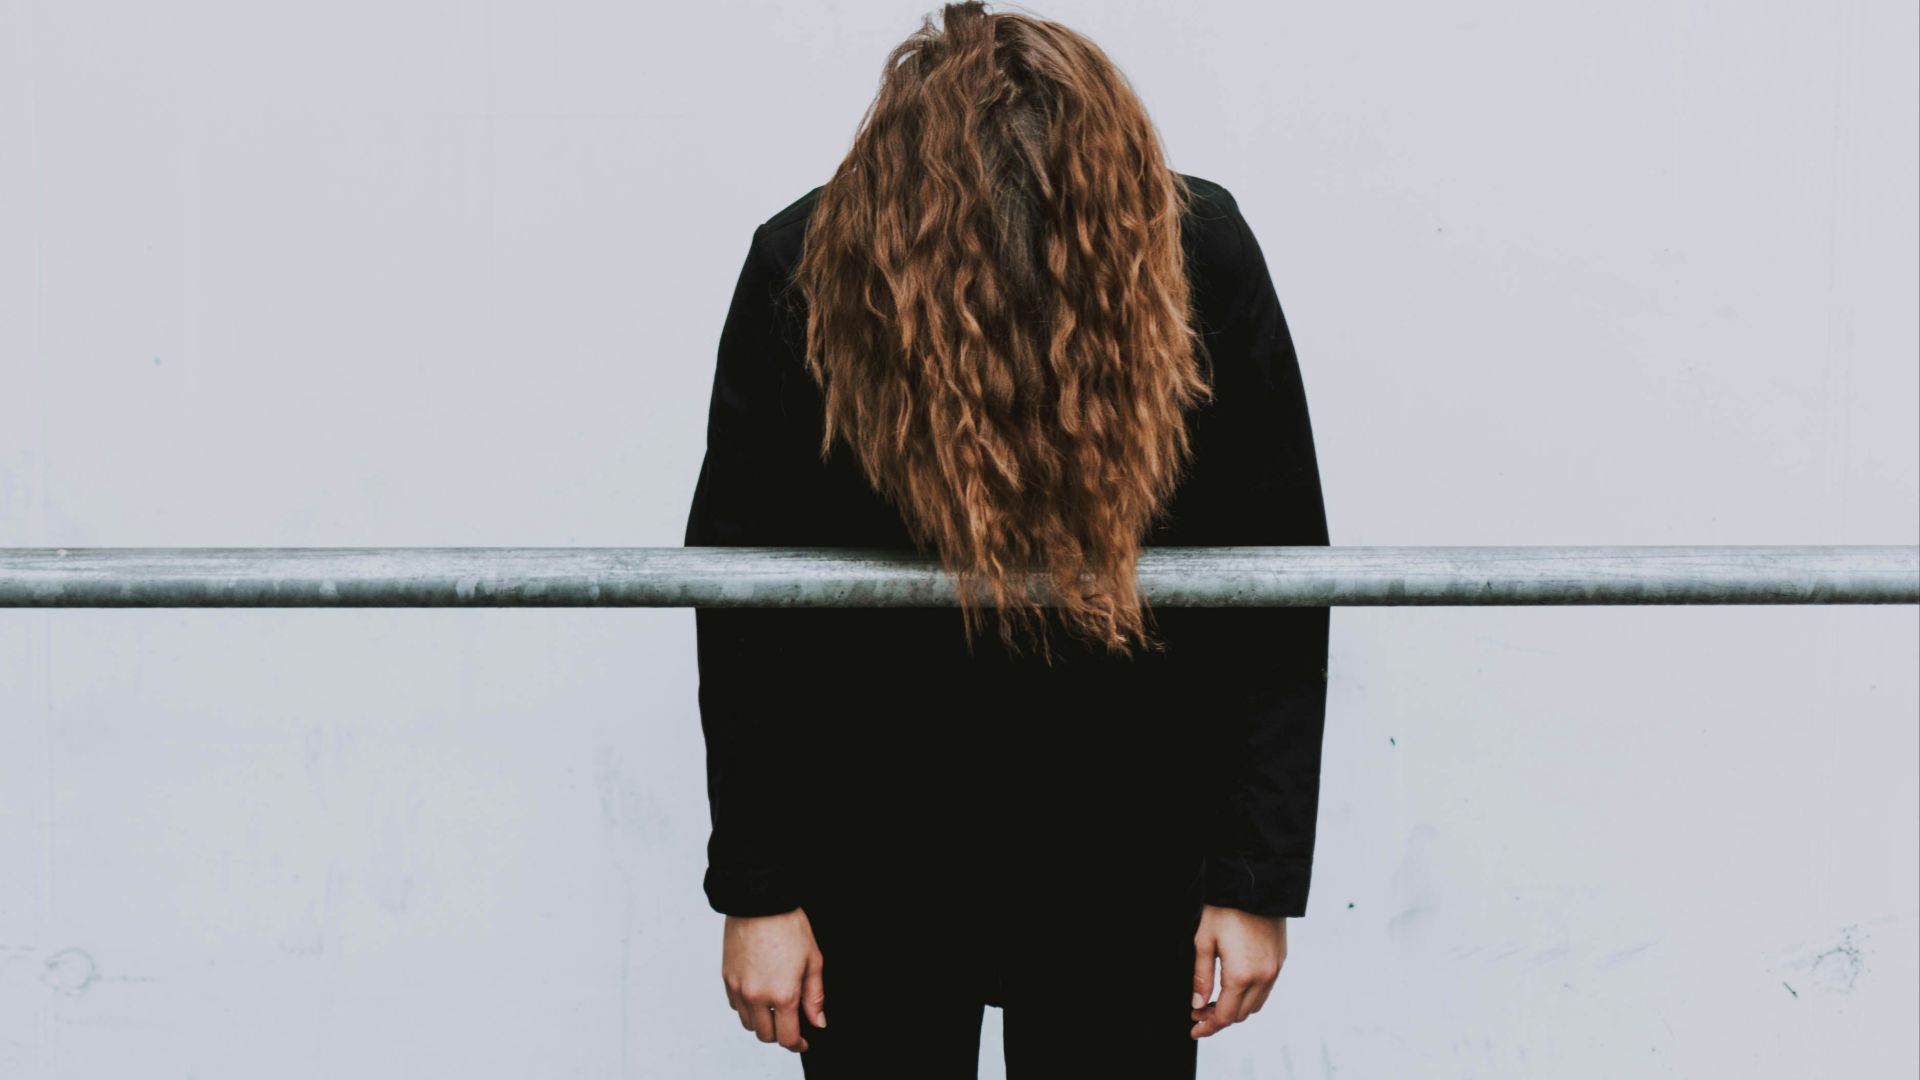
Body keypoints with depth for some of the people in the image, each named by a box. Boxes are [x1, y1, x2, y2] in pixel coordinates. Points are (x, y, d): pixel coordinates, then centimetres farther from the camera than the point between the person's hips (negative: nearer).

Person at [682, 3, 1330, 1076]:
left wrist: (1257, 877, -7)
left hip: (1122, 831, 0)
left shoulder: (1202, 259, -17)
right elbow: (744, 600, -8)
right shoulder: (803, 275, -18)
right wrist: (756, 887, -5)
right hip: (871, 822, 0)